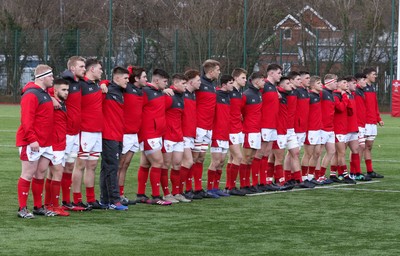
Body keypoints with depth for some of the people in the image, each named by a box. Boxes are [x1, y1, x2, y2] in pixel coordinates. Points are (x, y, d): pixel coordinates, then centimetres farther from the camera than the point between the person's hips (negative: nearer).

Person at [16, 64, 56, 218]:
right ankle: (22, 209, -1)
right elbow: (26, 120, -21)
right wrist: (32, 139, -25)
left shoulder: (45, 93, 17)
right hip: (32, 144, -9)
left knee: (41, 173, 10)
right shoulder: (31, 95, -14)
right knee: (28, 174, -5)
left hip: (45, 143, 9)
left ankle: (38, 207, 16)